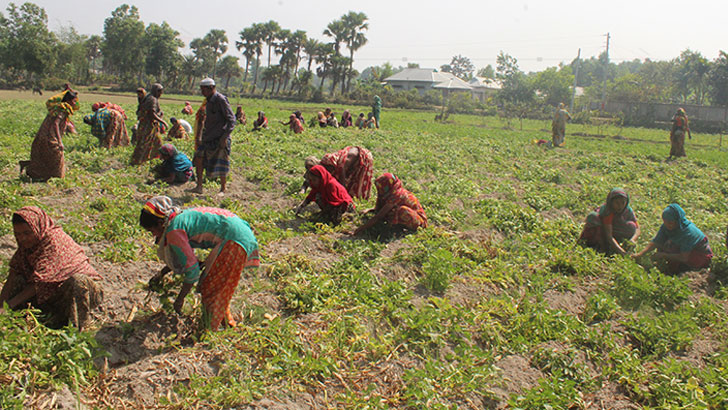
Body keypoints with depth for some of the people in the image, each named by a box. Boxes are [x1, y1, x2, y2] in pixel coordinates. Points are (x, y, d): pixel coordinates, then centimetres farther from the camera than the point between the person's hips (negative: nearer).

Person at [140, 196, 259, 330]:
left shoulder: (173, 230, -13)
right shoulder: (181, 217, 16)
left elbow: (192, 269, -14)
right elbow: (185, 254, 32)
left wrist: (180, 299, -1)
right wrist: (161, 274, 40)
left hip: (234, 240, -10)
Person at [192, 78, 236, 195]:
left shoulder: (221, 100, -13)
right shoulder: (209, 101, 12)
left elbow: (231, 119, -16)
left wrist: (225, 137, -22)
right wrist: (203, 136, 20)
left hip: (220, 138, -8)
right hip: (208, 137, 8)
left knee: (221, 165, -1)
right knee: (199, 157, 4)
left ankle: (222, 190, 13)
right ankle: (199, 187, 12)